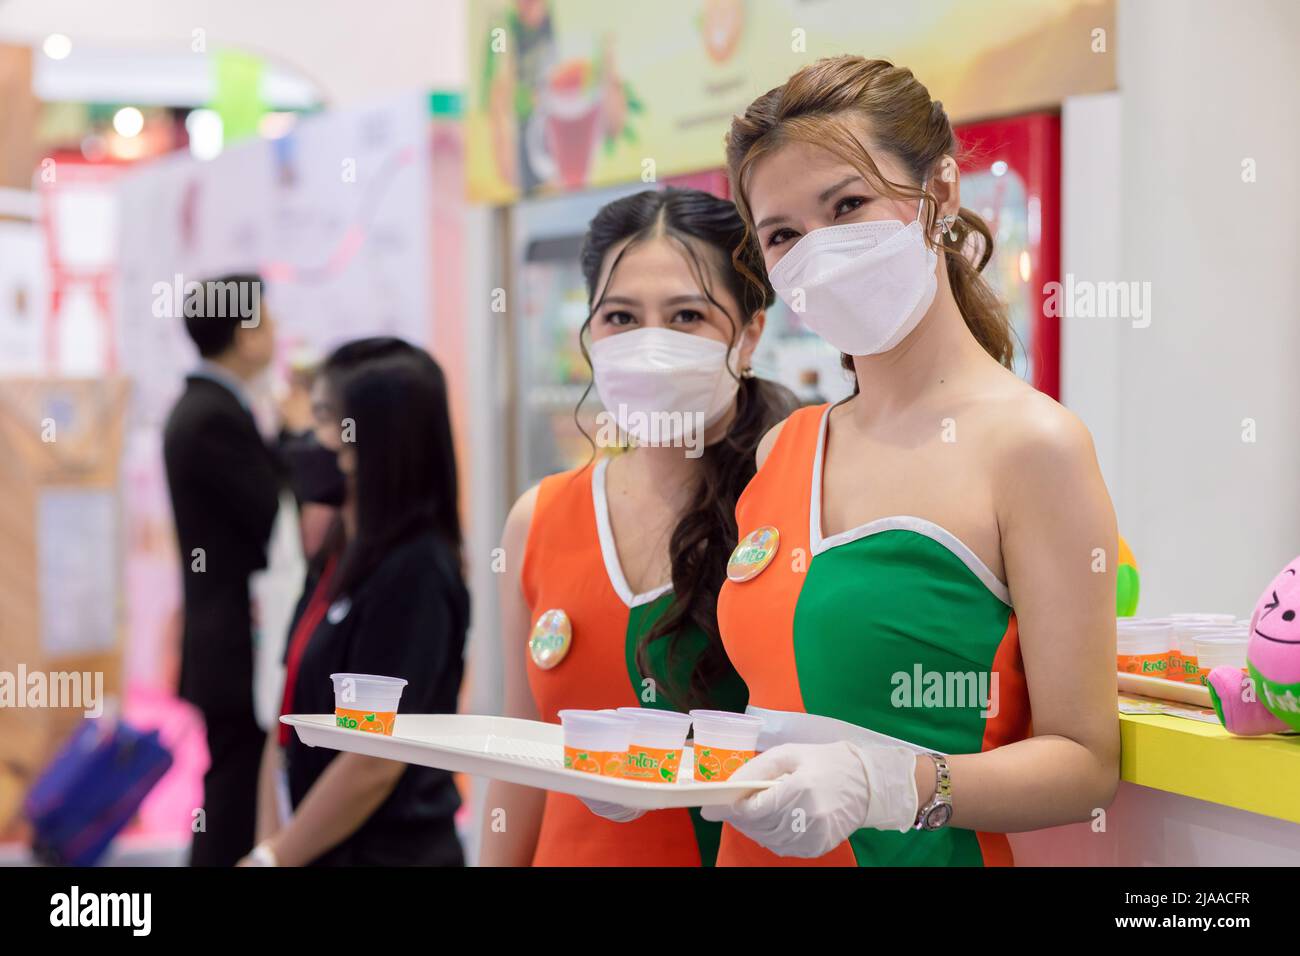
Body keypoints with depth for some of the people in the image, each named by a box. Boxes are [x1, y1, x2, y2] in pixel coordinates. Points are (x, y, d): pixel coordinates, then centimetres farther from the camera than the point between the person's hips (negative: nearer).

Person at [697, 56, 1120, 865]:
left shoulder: (1031, 445, -13)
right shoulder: (782, 452, 4)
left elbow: (1085, 765, -15)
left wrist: (884, 785, -29)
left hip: (928, 853, -5)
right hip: (755, 846, 6)